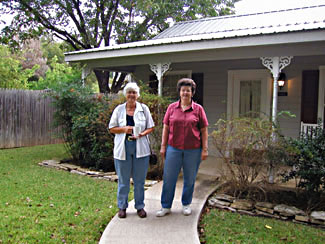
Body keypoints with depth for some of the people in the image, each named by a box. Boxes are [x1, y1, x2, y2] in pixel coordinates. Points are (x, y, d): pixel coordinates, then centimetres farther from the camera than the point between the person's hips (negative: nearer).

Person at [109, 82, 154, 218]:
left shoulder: (144, 109, 4)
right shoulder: (119, 109, 4)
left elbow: (151, 127, 6)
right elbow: (111, 128, 5)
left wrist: (141, 134, -14)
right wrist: (124, 129, -13)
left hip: (140, 148, 0)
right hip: (123, 148, 0)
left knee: (139, 180, 7)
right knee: (123, 180, 7)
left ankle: (140, 206, 23)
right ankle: (122, 206, 24)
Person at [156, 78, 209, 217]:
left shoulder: (198, 109, 1)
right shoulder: (172, 107, 5)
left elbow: (204, 130, 2)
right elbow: (166, 128, 7)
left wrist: (205, 149, -3)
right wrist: (163, 146, 4)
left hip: (193, 150, -1)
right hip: (173, 148, 1)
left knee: (189, 179, 10)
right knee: (168, 178, 4)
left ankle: (186, 204, 29)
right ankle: (166, 207, 18)